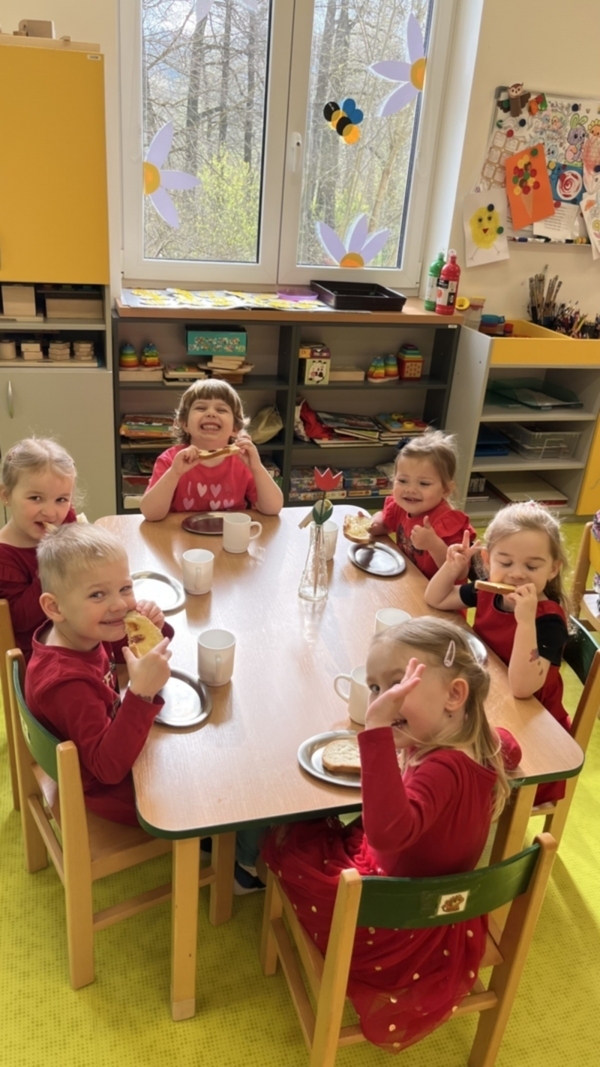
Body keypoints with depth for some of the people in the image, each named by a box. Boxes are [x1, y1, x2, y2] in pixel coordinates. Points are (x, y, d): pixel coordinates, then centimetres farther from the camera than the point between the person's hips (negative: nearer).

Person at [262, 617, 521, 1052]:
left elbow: (388, 831, -57)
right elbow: (511, 749, 15)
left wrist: (378, 730, -58)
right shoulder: (481, 745, -12)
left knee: (287, 838, 8)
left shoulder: (442, 770, -38)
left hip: (400, 929, -8)